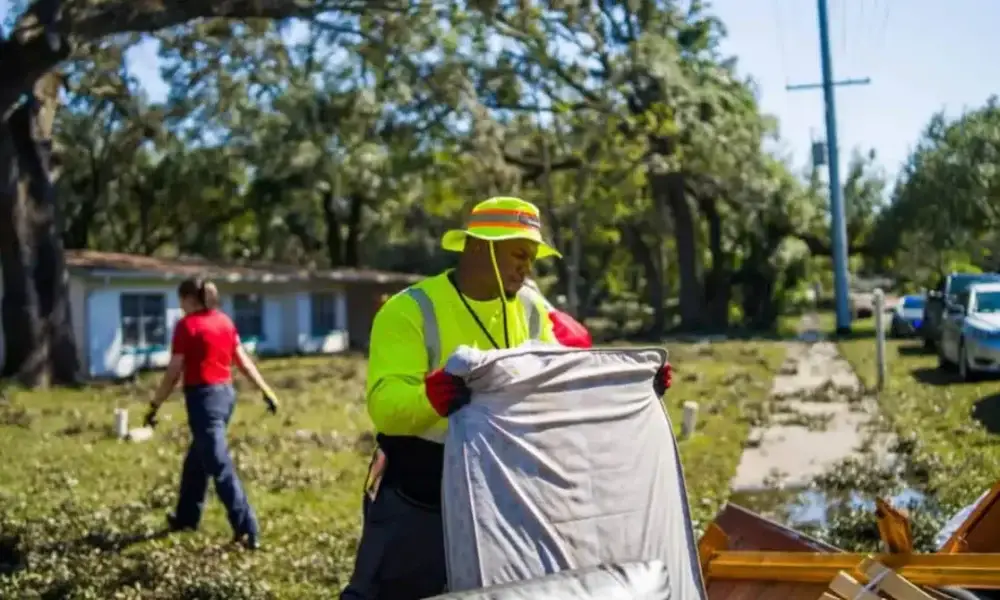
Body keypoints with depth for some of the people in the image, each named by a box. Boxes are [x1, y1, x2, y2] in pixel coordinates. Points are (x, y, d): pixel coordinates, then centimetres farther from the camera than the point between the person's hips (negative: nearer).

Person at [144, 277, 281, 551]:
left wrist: (155, 405, -3)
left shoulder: (187, 325, -10)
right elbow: (244, 361, 11)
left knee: (220, 466, -7)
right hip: (226, 392, 8)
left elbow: (174, 372, -10)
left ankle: (248, 530, -11)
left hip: (204, 397, -8)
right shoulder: (224, 321, 9)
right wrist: (266, 391, 15)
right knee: (197, 458, 23)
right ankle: (186, 517, 36)